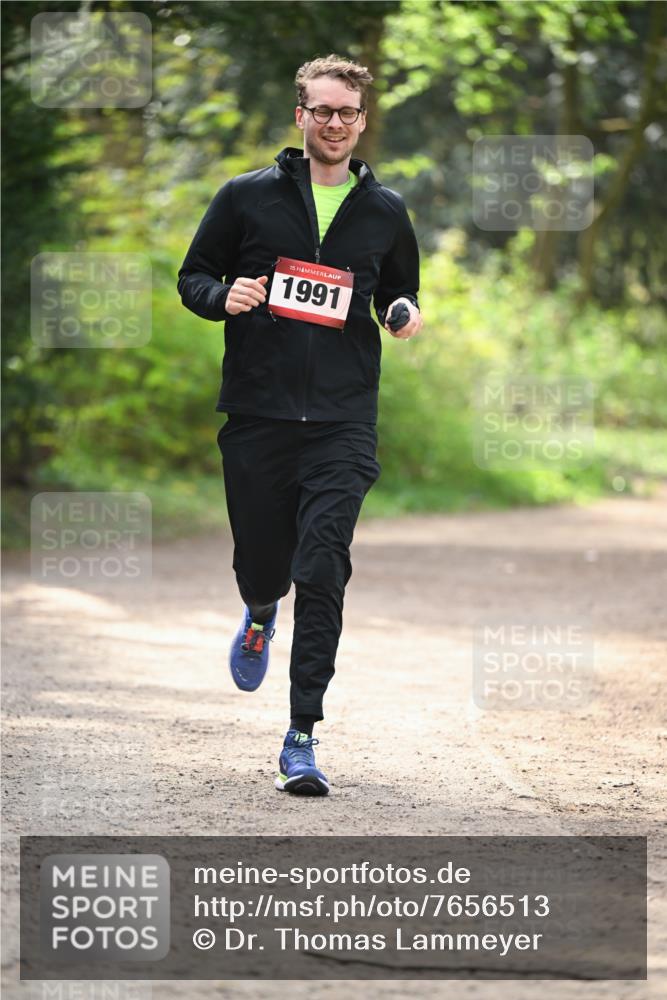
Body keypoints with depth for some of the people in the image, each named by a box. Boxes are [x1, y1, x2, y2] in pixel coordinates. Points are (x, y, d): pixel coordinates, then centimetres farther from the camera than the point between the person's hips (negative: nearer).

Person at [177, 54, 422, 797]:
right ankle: (261, 615, 48)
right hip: (256, 414, 0)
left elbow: (399, 294, 24)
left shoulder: (385, 213, 10)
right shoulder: (247, 197, 4)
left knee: (322, 572, -12)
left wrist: (405, 316, 0)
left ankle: (302, 738, -10)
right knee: (261, 560, 9)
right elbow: (193, 276, 11)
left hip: (343, 421, 0)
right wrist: (224, 297, -11)